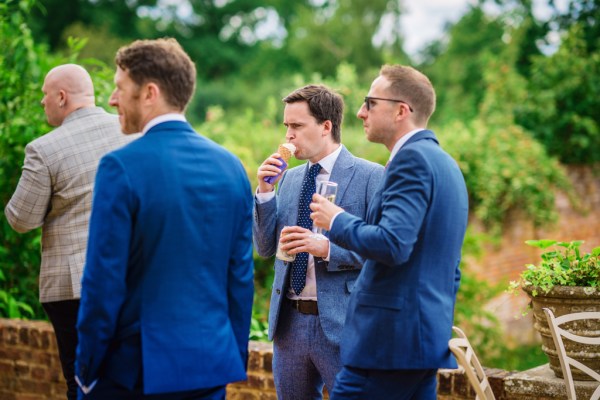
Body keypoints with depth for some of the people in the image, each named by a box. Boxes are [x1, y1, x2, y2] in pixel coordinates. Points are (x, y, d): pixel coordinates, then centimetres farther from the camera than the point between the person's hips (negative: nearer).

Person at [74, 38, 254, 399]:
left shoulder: (121, 167, -12)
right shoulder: (231, 166, 4)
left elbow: (104, 279, -12)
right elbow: (242, 276, 8)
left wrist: (87, 369, -3)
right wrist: (236, 361, 15)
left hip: (135, 369, -5)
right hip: (213, 369, 5)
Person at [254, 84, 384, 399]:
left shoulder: (370, 176, -6)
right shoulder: (289, 178, 12)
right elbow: (266, 248, 10)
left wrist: (326, 248, -22)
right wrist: (265, 191, -1)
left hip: (341, 324, -6)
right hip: (289, 322, 6)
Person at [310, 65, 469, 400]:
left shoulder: (412, 158, -13)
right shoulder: (446, 164, 18)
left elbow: (392, 244, -24)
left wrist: (337, 221, -9)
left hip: (391, 337, -10)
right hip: (429, 333, 10)